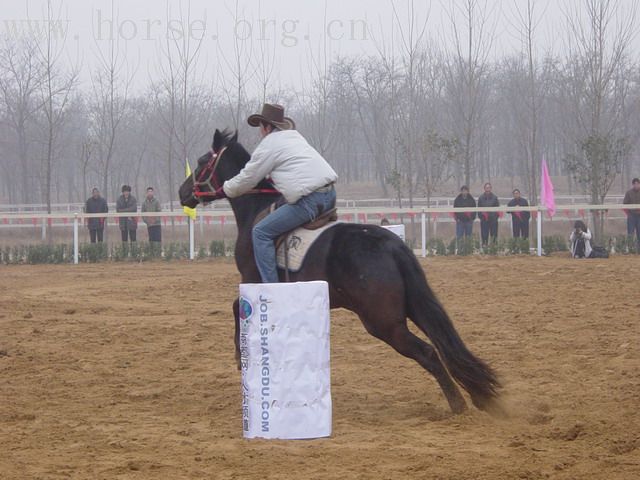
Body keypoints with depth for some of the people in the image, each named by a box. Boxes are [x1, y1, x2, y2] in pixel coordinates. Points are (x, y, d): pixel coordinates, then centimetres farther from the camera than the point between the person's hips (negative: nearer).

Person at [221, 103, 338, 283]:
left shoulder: (268, 145, 0)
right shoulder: (294, 136, 25)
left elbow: (247, 179, 5)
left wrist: (224, 190, 23)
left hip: (309, 200, -9)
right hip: (330, 195, 9)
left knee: (261, 232, -4)